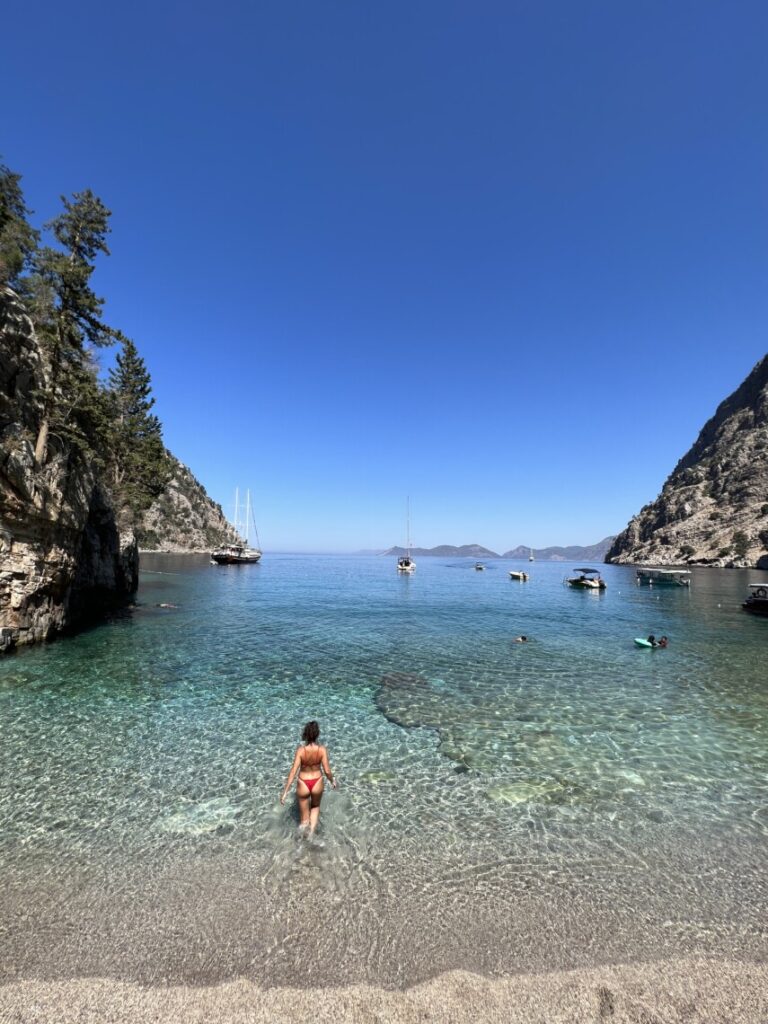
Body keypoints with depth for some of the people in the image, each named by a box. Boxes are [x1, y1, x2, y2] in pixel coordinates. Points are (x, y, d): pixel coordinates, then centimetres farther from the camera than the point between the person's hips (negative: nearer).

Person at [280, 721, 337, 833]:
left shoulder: (301, 750, -24)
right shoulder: (322, 750, -22)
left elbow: (293, 771, -22)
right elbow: (327, 771, -16)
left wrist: (285, 792, -13)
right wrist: (333, 781, 4)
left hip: (303, 784, -1)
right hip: (317, 783, 1)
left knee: (304, 818, 22)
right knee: (315, 807, 34)